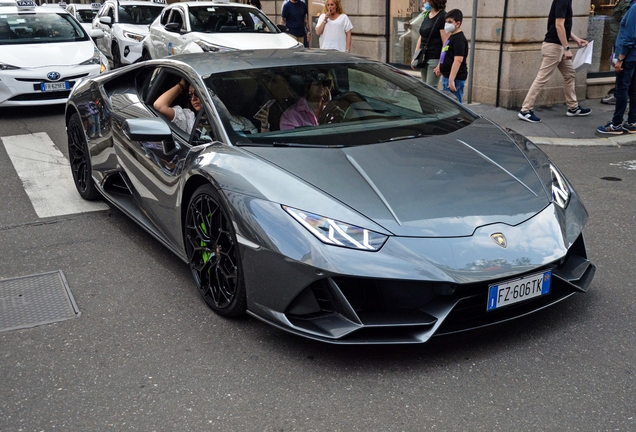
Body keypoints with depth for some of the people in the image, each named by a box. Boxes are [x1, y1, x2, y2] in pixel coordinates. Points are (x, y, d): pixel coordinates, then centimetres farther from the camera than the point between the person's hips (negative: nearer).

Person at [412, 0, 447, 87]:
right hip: (424, 58, 8)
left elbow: (446, 43, -17)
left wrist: (441, 64, -20)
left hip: (435, 58, -8)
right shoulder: (427, 15, 14)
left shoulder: (443, 17, -12)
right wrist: (415, 57, 16)